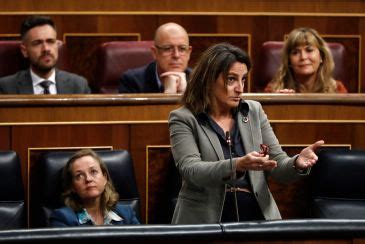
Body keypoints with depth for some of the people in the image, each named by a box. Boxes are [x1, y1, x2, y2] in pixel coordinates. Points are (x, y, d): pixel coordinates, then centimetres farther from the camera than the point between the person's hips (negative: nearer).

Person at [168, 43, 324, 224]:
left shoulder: (254, 111, 11)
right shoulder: (183, 119, -1)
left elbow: (277, 165, 10)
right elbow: (191, 171, -14)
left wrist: (297, 163, -12)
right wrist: (237, 165, -30)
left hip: (257, 217, 3)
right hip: (205, 221, -3)